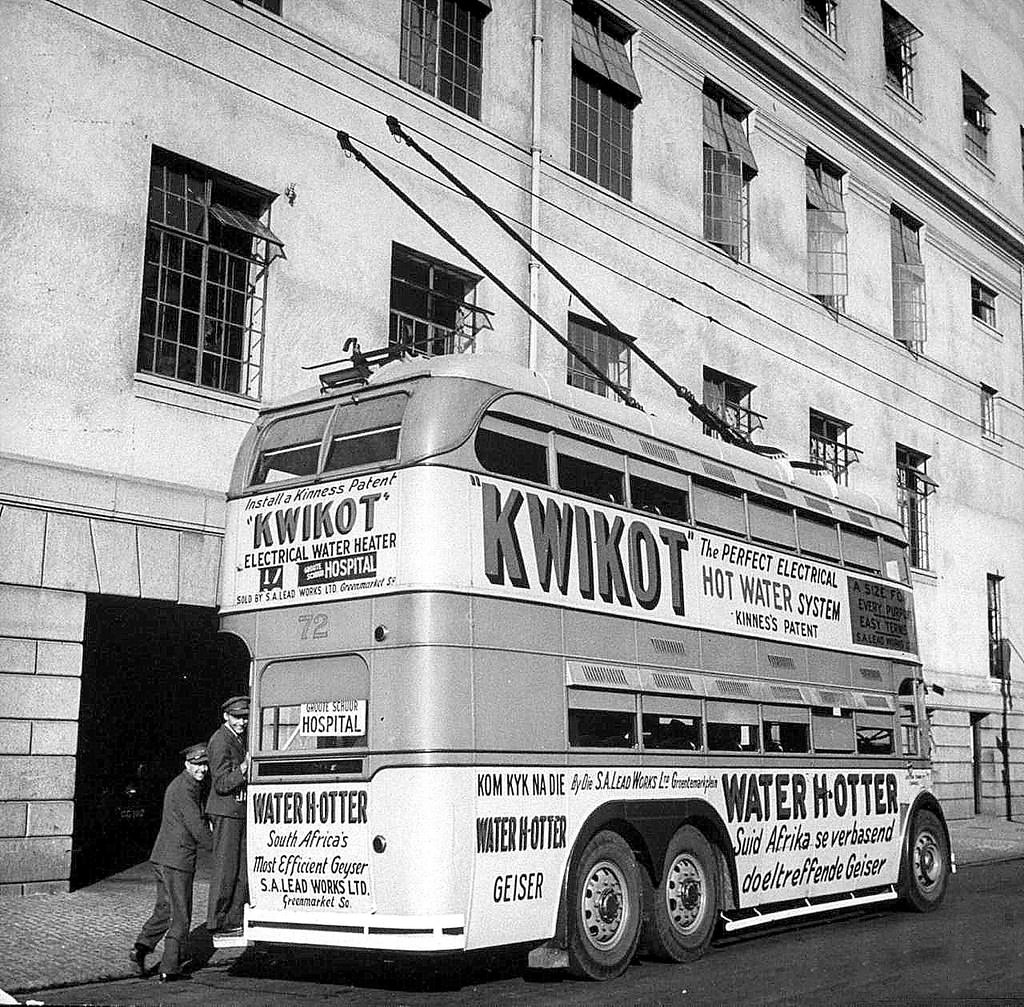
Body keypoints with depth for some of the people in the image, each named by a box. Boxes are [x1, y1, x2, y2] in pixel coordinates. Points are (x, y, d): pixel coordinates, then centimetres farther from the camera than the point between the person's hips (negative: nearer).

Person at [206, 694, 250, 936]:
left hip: (240, 811, 9)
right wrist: (243, 768, -29)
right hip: (225, 810, -9)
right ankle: (217, 922, 2)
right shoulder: (220, 741, -14)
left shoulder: (240, 738, 16)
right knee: (225, 868, -5)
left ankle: (234, 919, 15)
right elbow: (222, 783, -18)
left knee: (243, 868, 9)